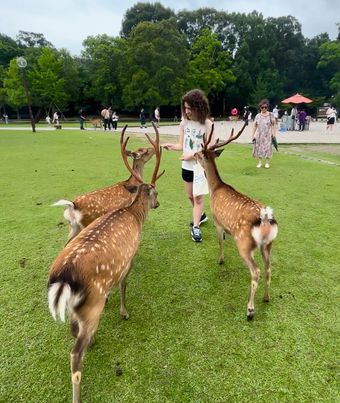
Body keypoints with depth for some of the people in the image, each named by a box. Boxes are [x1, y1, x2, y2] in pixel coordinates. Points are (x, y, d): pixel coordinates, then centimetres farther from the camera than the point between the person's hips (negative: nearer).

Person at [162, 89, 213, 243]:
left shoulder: (207, 124, -13)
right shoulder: (184, 122, -2)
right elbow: (182, 145, 0)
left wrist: (193, 155, -23)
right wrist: (171, 146, -20)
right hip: (187, 167, 5)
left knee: (198, 198, 1)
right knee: (190, 196, 18)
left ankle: (196, 227, 10)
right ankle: (201, 215, 43)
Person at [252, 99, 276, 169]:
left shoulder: (271, 115, 0)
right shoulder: (257, 116, 4)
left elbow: (274, 125, 1)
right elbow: (255, 126, 5)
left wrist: (273, 133, -10)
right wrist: (253, 135, 1)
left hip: (268, 135, -2)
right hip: (259, 135, 2)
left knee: (267, 149, 0)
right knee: (259, 149, 5)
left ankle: (267, 163, 13)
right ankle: (260, 162, 17)